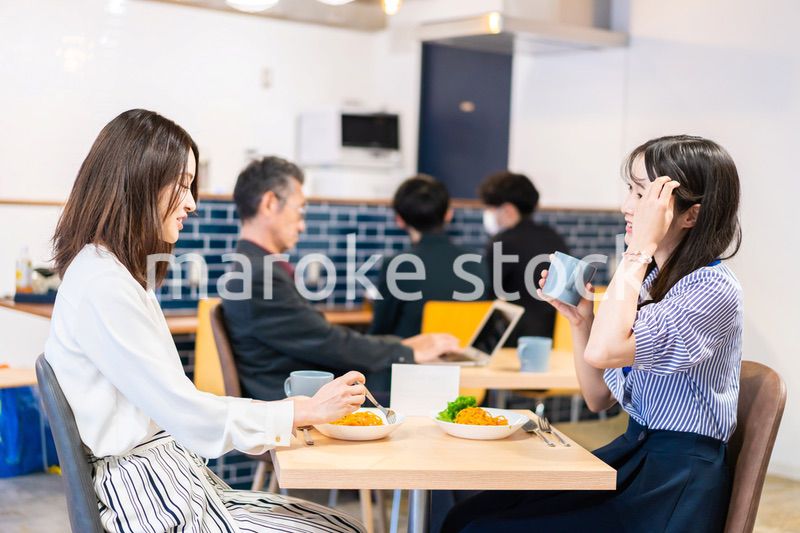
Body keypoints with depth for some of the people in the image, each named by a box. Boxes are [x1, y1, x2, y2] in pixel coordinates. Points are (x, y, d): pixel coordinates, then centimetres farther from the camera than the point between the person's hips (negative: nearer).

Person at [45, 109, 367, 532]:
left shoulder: (119, 274, 14)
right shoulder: (101, 285, -18)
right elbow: (188, 416, -18)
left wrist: (287, 414, 5)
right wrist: (307, 410, -11)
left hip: (176, 484, 10)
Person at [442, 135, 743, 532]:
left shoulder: (714, 290, -15)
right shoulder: (647, 280, 9)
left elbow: (603, 351, -30)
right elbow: (600, 399, 13)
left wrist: (640, 248, -21)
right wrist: (579, 320, -1)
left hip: (677, 487, -8)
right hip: (631, 456, 8)